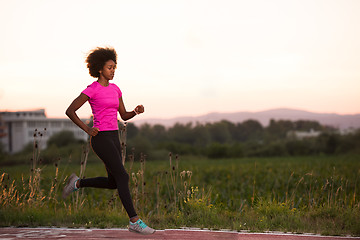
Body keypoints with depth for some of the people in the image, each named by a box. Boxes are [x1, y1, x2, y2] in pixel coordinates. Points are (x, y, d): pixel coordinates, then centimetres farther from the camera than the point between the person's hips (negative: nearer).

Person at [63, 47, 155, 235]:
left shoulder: (115, 89, 14)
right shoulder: (91, 90, -8)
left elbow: (124, 116, 17)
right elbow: (69, 111, -7)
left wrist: (137, 111, -4)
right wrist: (87, 129, -15)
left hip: (113, 138, 8)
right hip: (100, 138, -8)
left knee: (113, 183, 12)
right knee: (123, 177, -14)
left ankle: (77, 183, 30)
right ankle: (134, 222, -11)